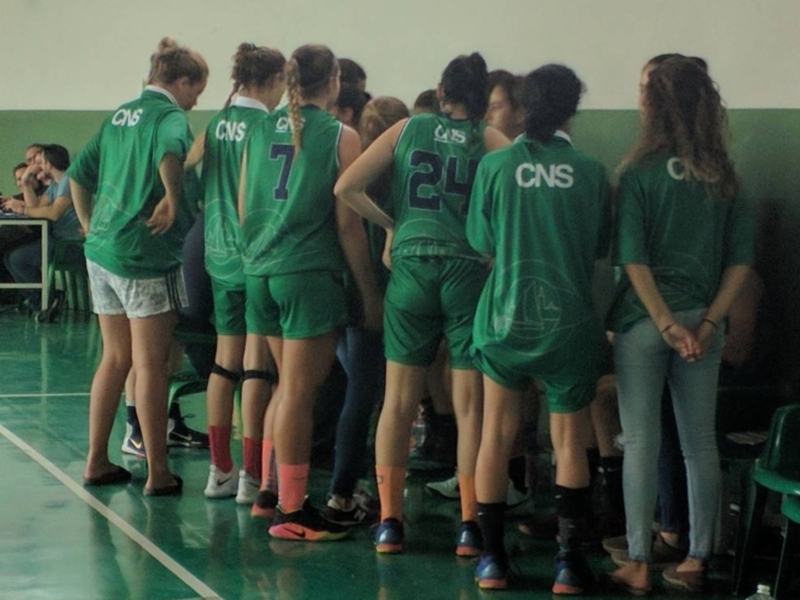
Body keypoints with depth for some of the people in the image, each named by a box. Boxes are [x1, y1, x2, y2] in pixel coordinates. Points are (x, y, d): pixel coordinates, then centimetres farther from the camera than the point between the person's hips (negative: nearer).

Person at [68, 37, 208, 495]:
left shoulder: (121, 115, 15)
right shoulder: (170, 116, -10)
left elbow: (80, 173, 17)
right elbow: (170, 151, -34)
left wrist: (91, 226, 20)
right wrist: (173, 198, -21)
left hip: (102, 251, 8)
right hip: (147, 253, -8)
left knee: (115, 358, 16)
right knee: (151, 364, -2)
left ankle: (97, 462, 21)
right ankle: (159, 474, 2)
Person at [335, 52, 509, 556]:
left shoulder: (407, 129, 8)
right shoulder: (489, 139, 4)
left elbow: (347, 186, 1)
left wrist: (389, 223, 12)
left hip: (410, 268, 2)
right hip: (469, 270, -2)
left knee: (399, 400, 9)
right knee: (471, 405, 2)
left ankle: (389, 520, 10)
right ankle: (471, 525, 2)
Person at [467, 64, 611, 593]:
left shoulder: (496, 165, -6)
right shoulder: (590, 172, -6)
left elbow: (483, 245, 2)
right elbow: (600, 248, 4)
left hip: (506, 316, 1)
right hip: (570, 321, -1)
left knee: (496, 436, 12)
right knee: (570, 441, 9)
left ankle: (493, 559, 15)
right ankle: (570, 561, 8)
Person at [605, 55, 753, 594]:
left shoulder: (640, 173, -9)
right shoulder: (723, 176, 3)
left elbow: (633, 257, -14)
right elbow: (741, 258, 0)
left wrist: (667, 323, -12)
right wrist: (709, 322, -3)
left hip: (644, 320, -4)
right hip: (701, 321, 4)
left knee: (641, 441, 2)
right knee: (701, 443, 10)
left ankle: (638, 565, 4)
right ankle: (697, 560, 15)